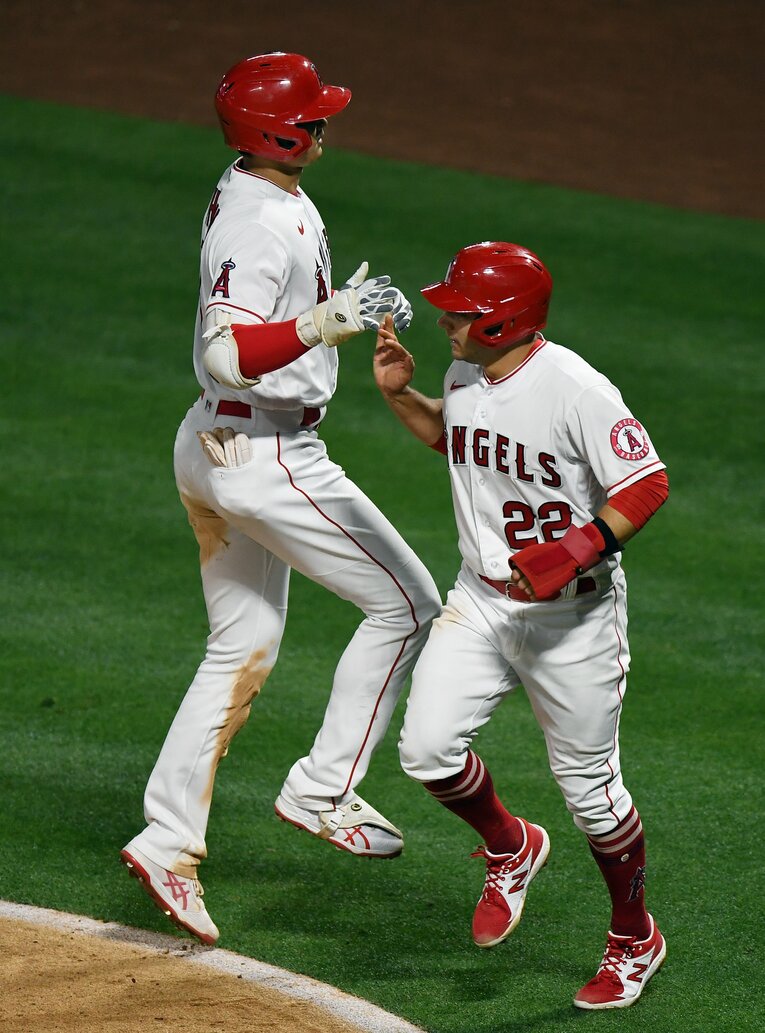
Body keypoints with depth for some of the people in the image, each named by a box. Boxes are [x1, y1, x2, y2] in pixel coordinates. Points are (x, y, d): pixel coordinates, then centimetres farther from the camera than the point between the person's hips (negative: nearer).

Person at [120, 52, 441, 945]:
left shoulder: (245, 195, 10)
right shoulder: (265, 225, -22)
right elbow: (227, 354, -32)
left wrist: (351, 303, 12)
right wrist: (326, 322, -42)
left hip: (213, 447, 10)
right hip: (266, 459, -10)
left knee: (243, 654, 14)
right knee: (406, 602, 0)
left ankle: (167, 842, 12)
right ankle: (322, 790, 3)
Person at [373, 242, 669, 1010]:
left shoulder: (575, 391, -22)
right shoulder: (463, 377, 2)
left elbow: (648, 483, -20)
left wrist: (576, 550, -31)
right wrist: (399, 394, 7)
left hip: (574, 616, -6)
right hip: (481, 601, 6)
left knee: (588, 782, 3)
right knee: (427, 747, -9)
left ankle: (634, 940, 25)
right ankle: (510, 850, 21)